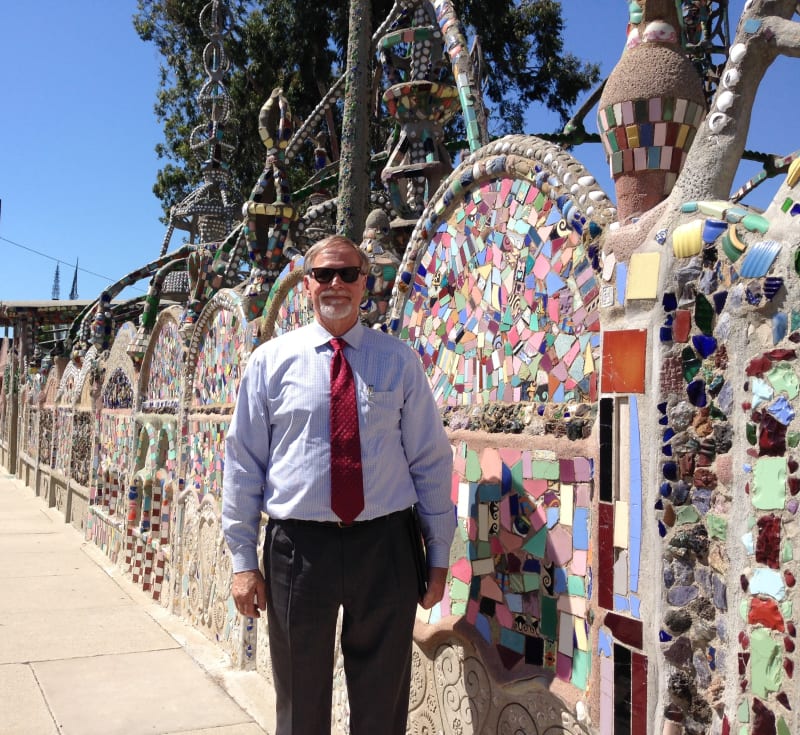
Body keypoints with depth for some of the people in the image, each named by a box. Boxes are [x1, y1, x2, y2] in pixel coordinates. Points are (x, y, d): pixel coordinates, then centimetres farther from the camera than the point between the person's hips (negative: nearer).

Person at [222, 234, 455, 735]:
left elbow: (431, 460, 4)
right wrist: (243, 561, 0)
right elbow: (243, 463, 2)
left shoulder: (398, 360, 2)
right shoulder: (271, 360, 2)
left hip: (385, 545, 1)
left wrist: (439, 556, 3)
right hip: (299, 545, 0)